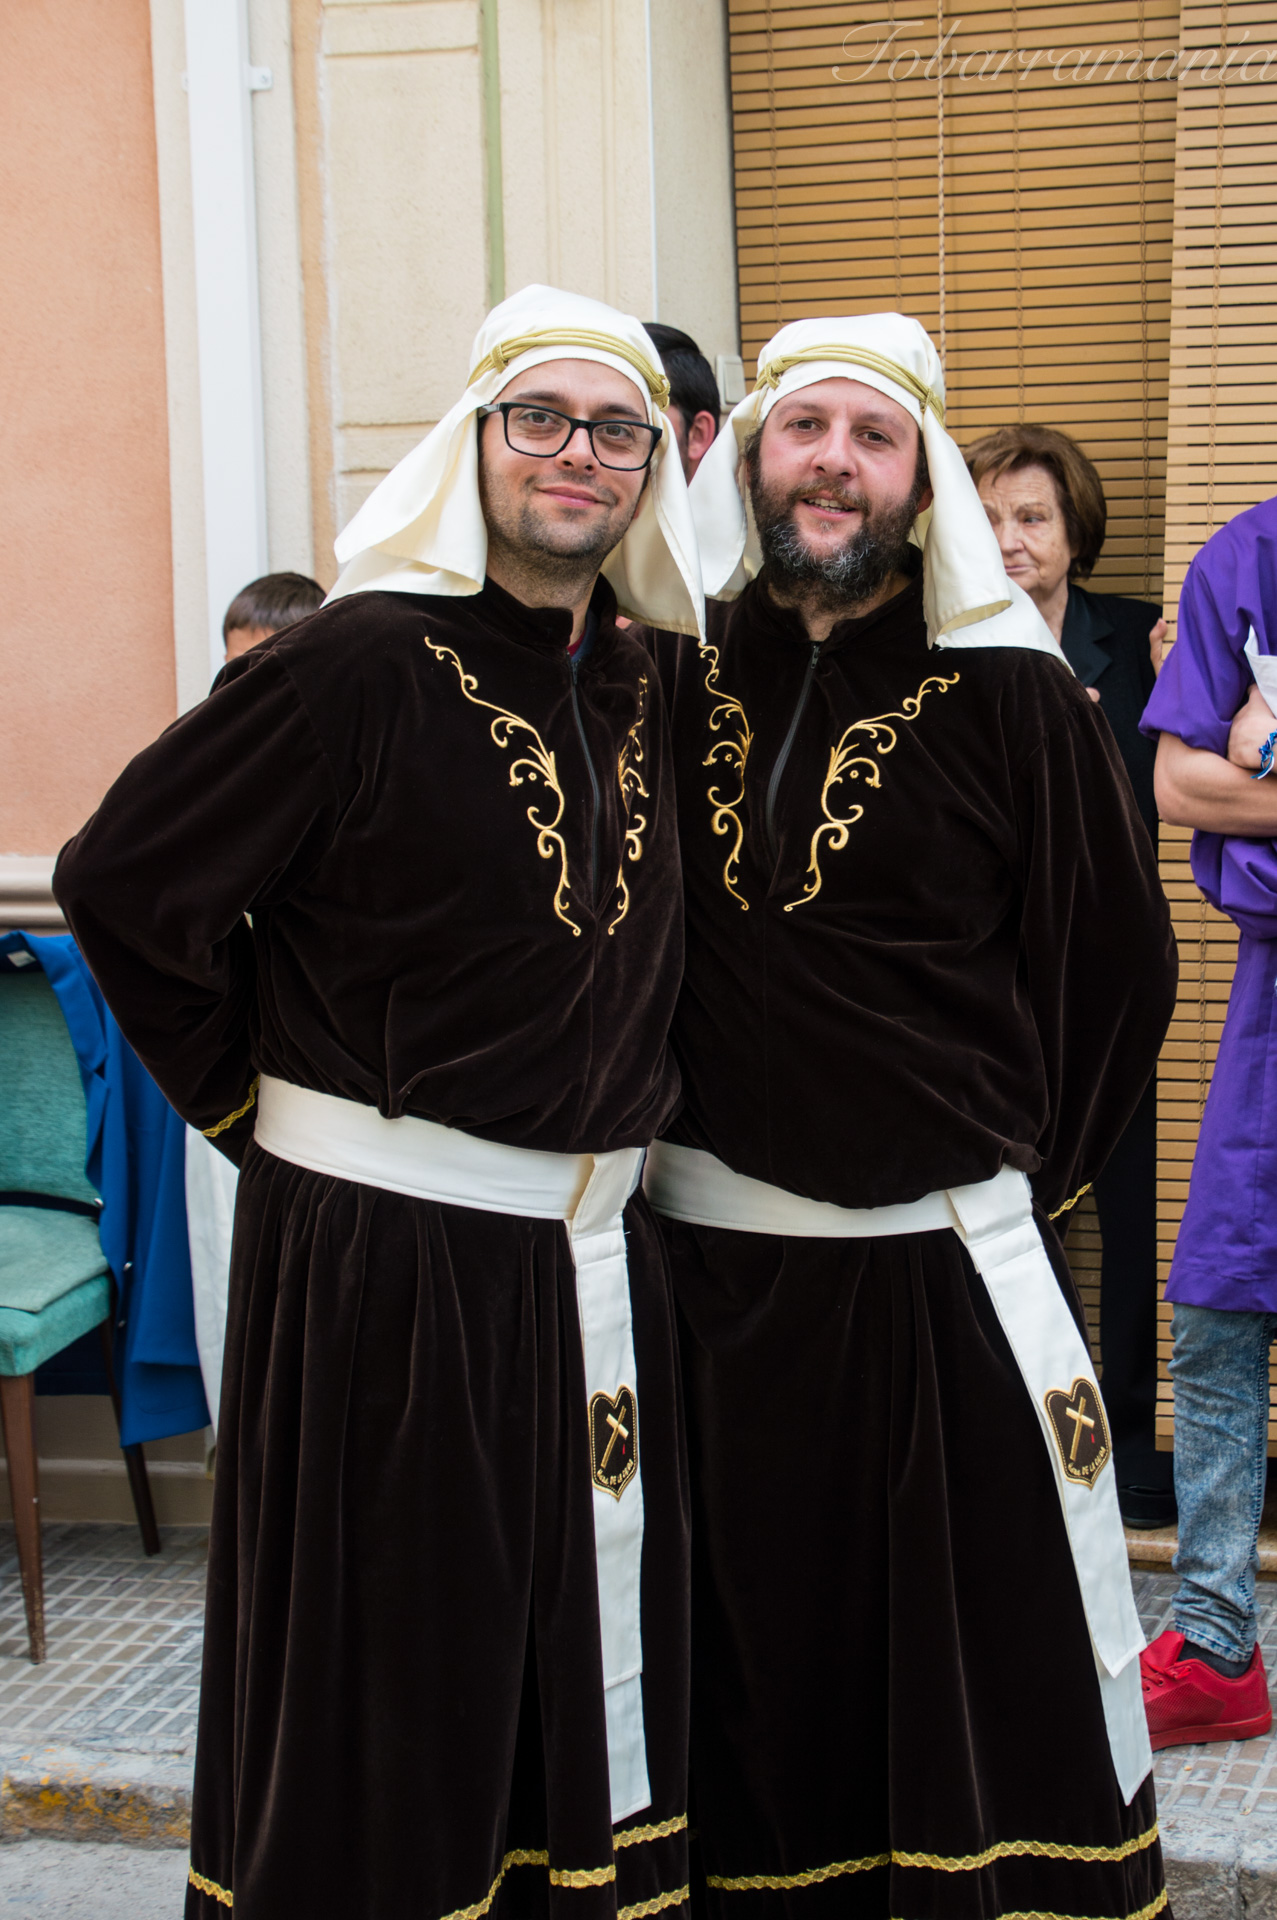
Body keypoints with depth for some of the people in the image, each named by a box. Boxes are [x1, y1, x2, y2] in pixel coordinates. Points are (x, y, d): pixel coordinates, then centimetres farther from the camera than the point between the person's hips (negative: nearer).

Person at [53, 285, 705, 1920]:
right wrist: (256, 1101, -5)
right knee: (387, 1679, 5)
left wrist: (619, 1121, 13)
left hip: (590, 1251, 6)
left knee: (587, 1671, 14)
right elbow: (122, 880, -11)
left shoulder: (637, 688, 8)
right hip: (383, 1246, -6)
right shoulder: (366, 662, -12)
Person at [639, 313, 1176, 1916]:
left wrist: (1022, 1172, 3)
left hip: (943, 1271, -2)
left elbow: (1119, 959, 2)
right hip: (712, 1261, 3)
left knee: (1003, 1704, 3)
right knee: (756, 1677, 13)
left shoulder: (1010, 695, -3)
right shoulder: (666, 673, 5)